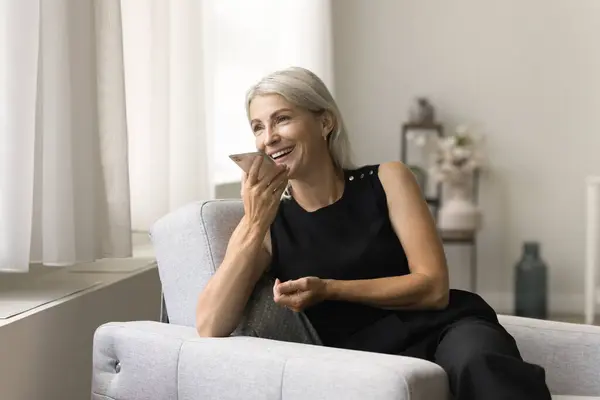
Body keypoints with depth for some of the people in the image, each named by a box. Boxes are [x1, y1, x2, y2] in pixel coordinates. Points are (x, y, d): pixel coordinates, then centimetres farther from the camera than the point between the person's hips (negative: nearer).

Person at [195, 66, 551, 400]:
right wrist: (254, 225, -9)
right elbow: (210, 328, -4)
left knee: (478, 363, -37)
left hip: (443, 328, 1)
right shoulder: (268, 226, 9)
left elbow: (433, 287, -2)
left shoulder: (387, 180, 8)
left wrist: (327, 290, -9)